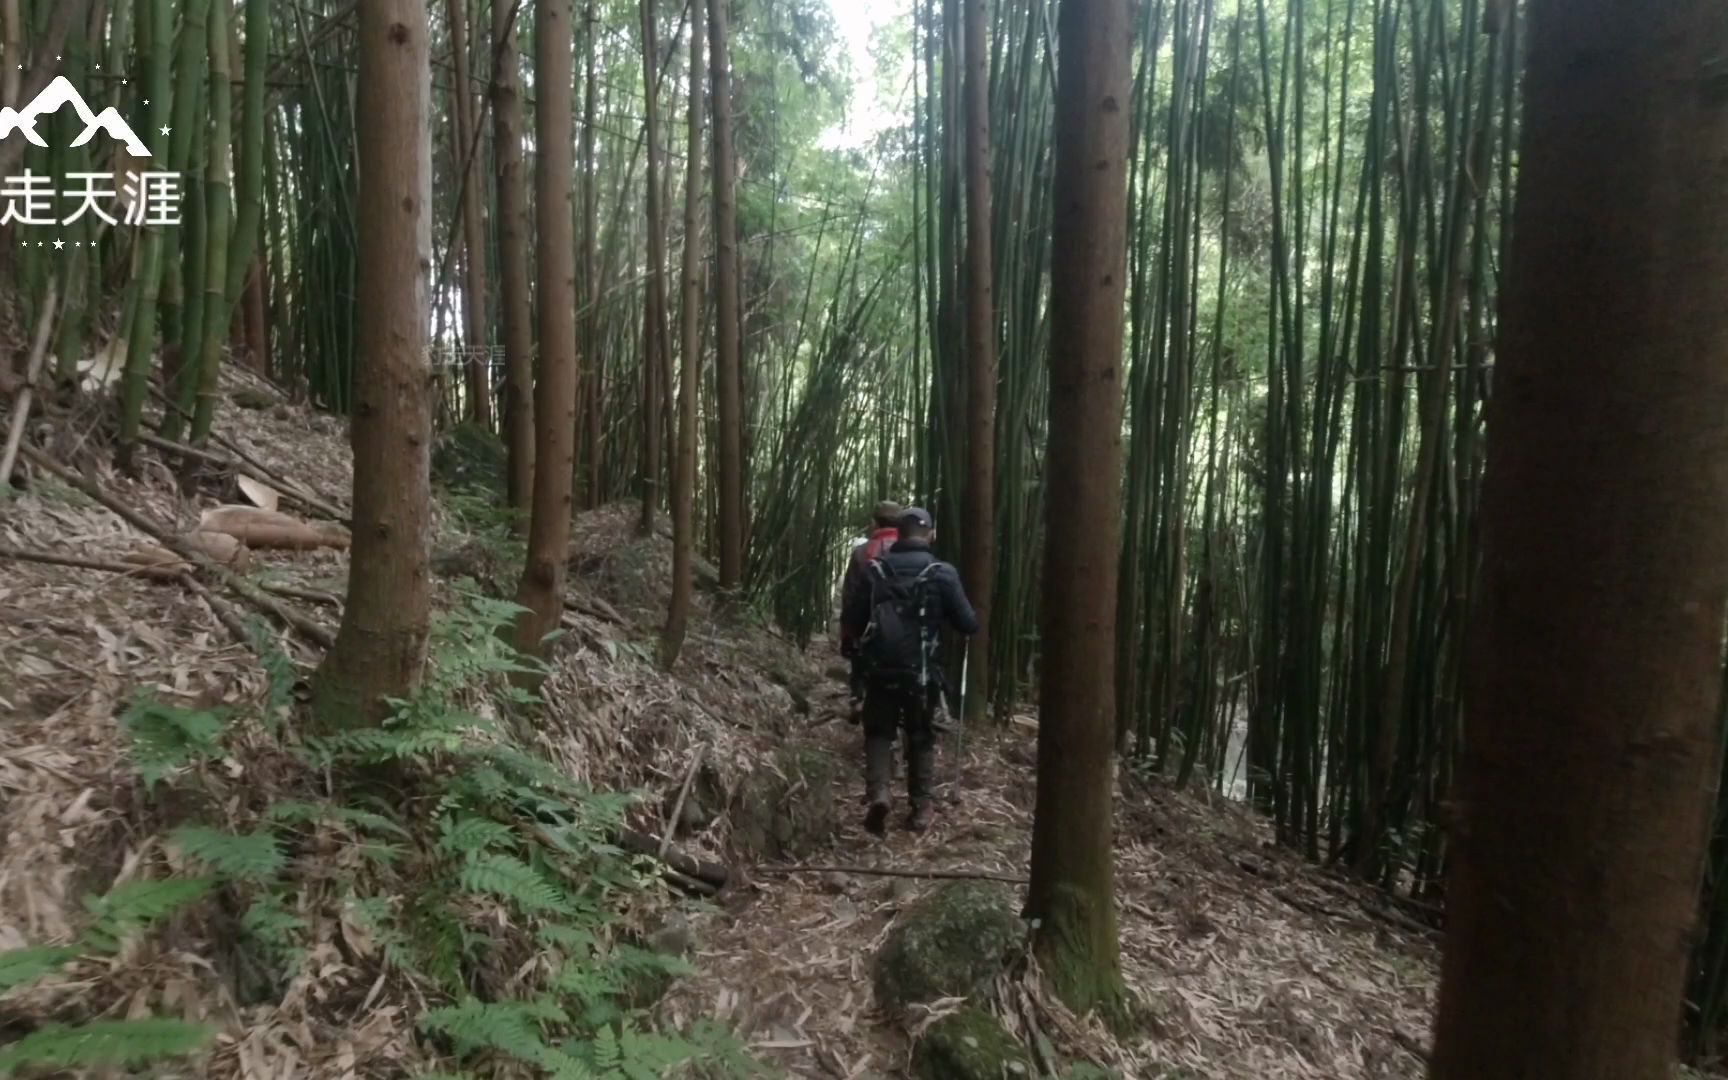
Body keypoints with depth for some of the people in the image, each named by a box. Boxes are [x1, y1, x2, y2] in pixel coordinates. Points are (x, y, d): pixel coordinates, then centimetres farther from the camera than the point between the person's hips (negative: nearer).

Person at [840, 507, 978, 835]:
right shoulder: (942, 573, -8)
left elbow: (850, 618, 2)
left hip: (880, 670, 1)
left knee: (879, 733, 15)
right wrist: (941, 616, 17)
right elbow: (969, 624, -4)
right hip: (921, 672, -1)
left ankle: (878, 794, -4)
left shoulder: (876, 569, -2)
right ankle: (921, 806, 20)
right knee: (921, 737, 16)